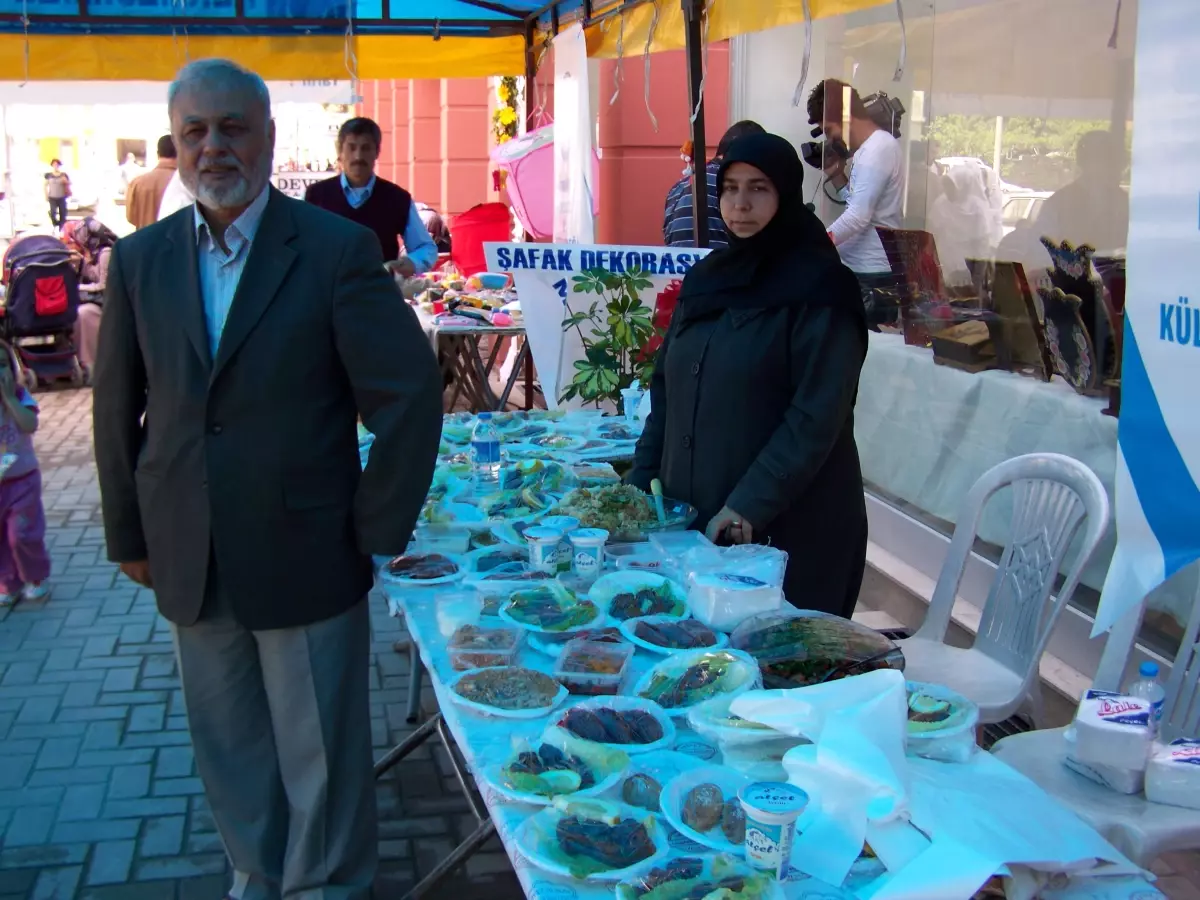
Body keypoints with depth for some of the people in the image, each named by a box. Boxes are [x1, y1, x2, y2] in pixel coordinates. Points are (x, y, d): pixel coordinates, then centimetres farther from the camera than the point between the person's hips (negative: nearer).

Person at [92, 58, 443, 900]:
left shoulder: (338, 249, -10)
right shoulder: (139, 260, 2)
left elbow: (409, 393, -10)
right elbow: (117, 409, 8)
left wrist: (379, 530, -9)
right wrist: (129, 535, 7)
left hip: (306, 555, -4)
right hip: (190, 564, 4)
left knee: (321, 748, 11)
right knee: (227, 741, 19)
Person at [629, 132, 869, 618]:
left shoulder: (818, 290, -8)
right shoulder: (706, 278, 11)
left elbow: (816, 417, -15)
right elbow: (667, 389, 14)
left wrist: (751, 504, -20)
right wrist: (641, 481, 5)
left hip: (787, 524, -5)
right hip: (693, 516, 6)